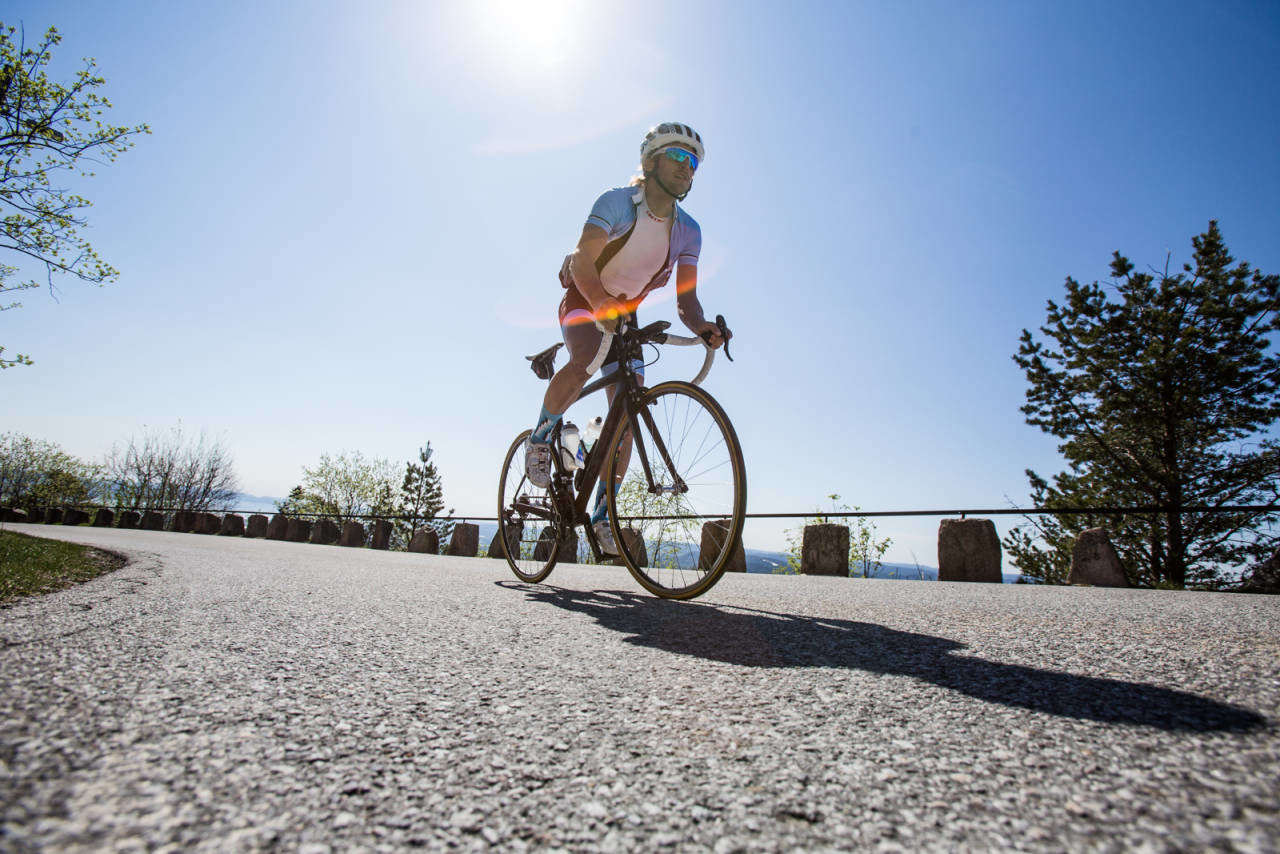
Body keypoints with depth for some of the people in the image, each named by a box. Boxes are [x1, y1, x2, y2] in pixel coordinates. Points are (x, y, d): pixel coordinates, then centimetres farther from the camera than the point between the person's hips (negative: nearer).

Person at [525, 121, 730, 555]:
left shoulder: (688, 231, -4)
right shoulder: (617, 202, -17)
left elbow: (686, 298, -11)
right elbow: (582, 263, -30)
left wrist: (703, 328, -34)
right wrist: (603, 305, -51)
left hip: (625, 315, 4)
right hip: (583, 299, -4)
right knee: (583, 362, -38)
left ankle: (603, 514, 3)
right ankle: (541, 437, -8)